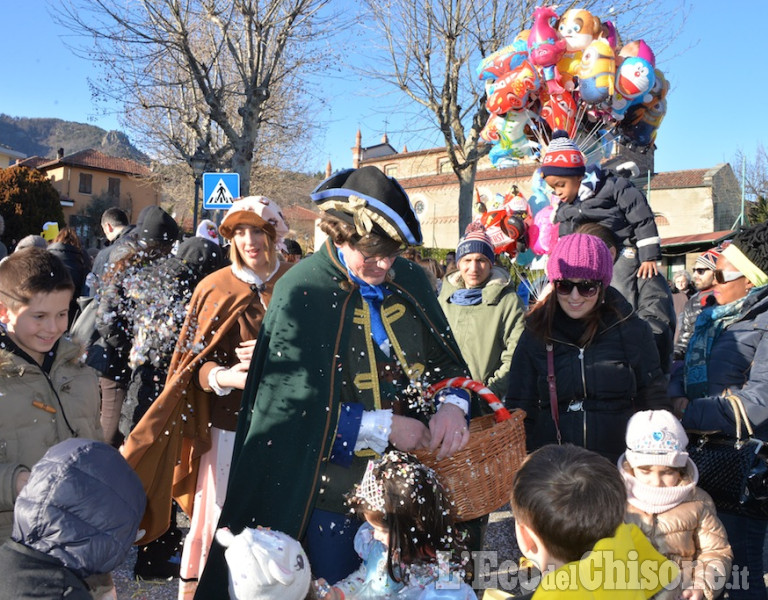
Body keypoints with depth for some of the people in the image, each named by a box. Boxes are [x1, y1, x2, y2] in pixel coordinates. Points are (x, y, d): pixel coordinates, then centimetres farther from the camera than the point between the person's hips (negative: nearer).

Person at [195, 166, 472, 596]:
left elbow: (446, 361, 9)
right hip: (335, 488, -4)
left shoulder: (411, 281, 0)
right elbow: (296, 404, -17)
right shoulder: (302, 292, -13)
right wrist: (383, 427, -18)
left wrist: (453, 404, -13)